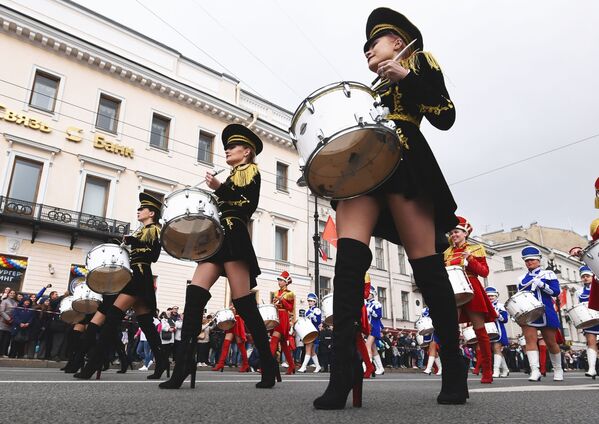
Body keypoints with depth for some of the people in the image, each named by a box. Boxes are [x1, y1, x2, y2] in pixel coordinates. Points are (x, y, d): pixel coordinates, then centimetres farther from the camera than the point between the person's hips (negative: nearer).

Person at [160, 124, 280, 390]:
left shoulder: (251, 170, 7)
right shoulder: (230, 177, 30)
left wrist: (219, 189, -16)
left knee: (244, 304, -9)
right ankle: (183, 366, -14)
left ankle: (269, 367, 1)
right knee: (195, 293, -10)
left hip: (234, 240, -8)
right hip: (217, 239, 8)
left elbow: (249, 204, -10)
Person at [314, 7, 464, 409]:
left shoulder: (420, 63, 16)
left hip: (405, 165, -5)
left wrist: (405, 77, -5)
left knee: (426, 264, -9)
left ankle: (454, 365, 4)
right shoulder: (367, 89, 32)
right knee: (349, 254, -18)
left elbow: (445, 116, 1)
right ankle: (344, 368, -23)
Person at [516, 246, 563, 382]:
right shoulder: (521, 279, 13)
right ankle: (535, 371, -19)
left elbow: (556, 291, -6)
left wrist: (541, 284, -19)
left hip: (546, 313, -1)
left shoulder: (548, 274, 5)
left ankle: (558, 370, 27)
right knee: (530, 340, -14)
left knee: (551, 342, 8)